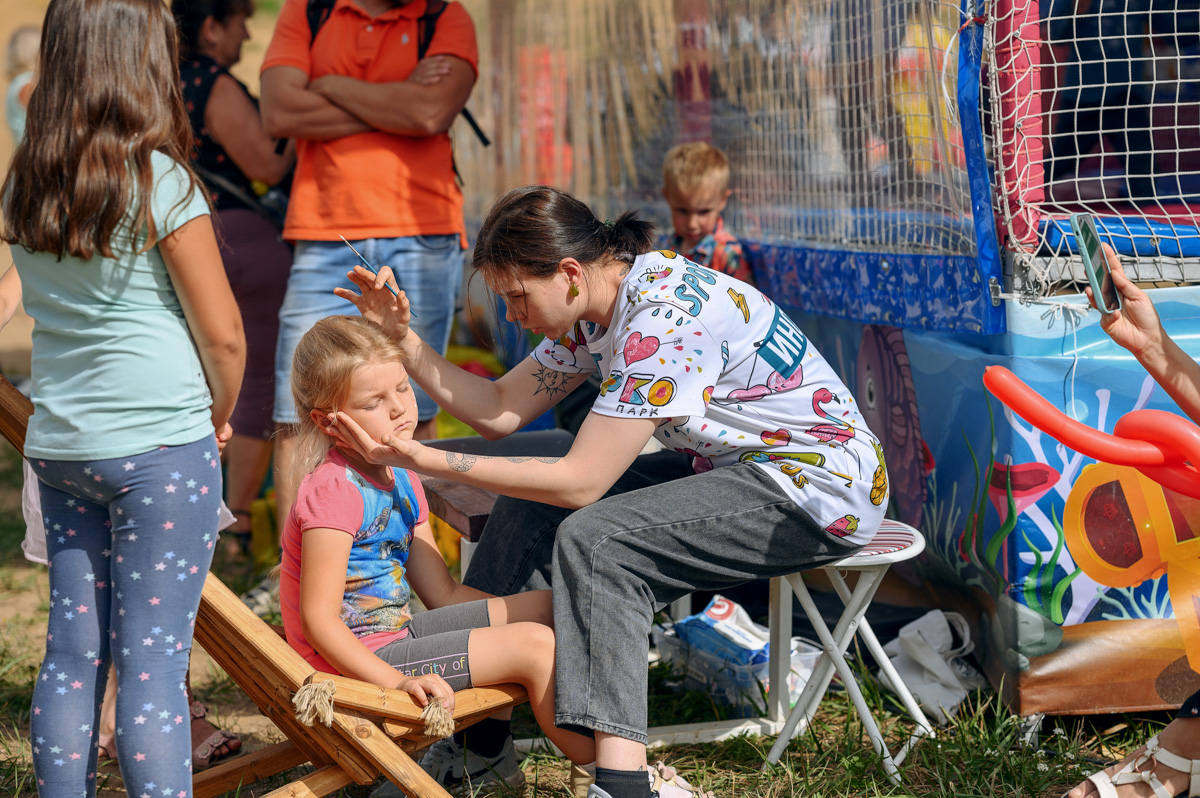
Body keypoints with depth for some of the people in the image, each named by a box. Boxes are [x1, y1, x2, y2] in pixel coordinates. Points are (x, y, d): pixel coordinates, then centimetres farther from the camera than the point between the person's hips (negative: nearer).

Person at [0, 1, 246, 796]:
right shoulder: (159, 183, -12)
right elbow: (223, 334, -9)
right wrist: (220, 417, 9)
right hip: (161, 448, -6)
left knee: (72, 653, 11)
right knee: (153, 664, -2)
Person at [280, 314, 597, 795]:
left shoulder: (401, 480, 10)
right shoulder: (335, 491, -20)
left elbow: (443, 593, 12)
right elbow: (319, 619, -24)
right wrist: (396, 682, -31)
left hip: (398, 632, 10)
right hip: (362, 660, -10)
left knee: (546, 607, 9)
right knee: (533, 646, -16)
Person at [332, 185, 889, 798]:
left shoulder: (665, 319, -26)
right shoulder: (593, 308, 2)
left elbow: (580, 482, -26)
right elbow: (499, 411, 8)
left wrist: (427, 461, -26)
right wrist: (403, 338, -2)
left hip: (819, 489, -10)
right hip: (730, 466, 10)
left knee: (592, 539, -26)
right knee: (530, 506, 2)